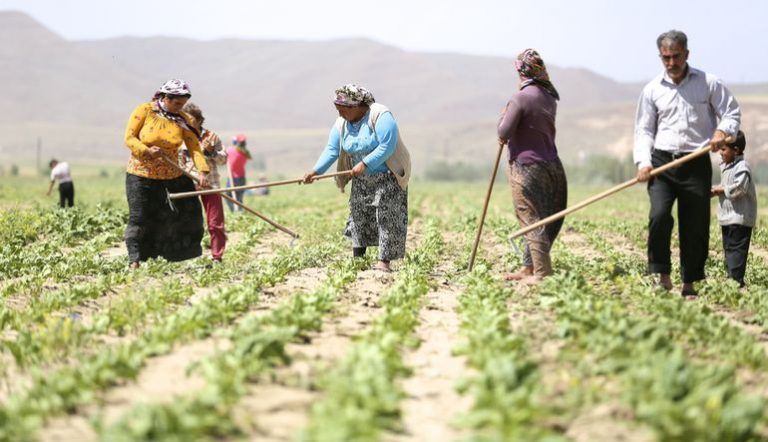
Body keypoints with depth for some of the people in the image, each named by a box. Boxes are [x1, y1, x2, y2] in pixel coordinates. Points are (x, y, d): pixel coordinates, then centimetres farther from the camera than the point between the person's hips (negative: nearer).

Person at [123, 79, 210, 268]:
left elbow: (194, 147, -7)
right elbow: (129, 137, -8)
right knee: (139, 217, -3)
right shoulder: (144, 111, -8)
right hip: (141, 175, -3)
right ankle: (135, 260, 7)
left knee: (190, 211, 4)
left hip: (172, 176, 3)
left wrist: (203, 170, -22)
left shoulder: (183, 120, -1)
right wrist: (146, 151, -25)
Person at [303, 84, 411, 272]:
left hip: (388, 176, -7)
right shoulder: (341, 124, -2)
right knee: (358, 215, 9)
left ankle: (384, 260, -10)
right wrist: (316, 171, -19)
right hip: (362, 180, 7)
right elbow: (331, 150, -6)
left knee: (387, 217, -11)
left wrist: (365, 164, -33)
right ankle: (357, 258, 19)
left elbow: (387, 147, -29)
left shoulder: (380, 116, -22)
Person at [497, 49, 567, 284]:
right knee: (539, 219, 13)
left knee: (531, 219, -5)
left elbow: (503, 134, -15)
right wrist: (510, 136, 16)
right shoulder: (549, 97, 9)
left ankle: (542, 272, -7)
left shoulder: (520, 98, -15)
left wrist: (502, 117, 4)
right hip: (550, 165, 8)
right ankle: (529, 268, 22)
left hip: (525, 165, -8)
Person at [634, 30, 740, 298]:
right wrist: (643, 161, -5)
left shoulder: (708, 83, 4)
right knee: (659, 215, -21)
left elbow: (732, 112, 8)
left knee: (696, 226, 2)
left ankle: (689, 284, 15)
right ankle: (662, 275, -6)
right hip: (661, 162, 0)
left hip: (697, 165, 0)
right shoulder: (652, 89, 8)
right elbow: (644, 129, 10)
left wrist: (722, 131, -14)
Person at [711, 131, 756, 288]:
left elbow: (739, 189, -27)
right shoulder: (725, 166, 14)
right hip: (728, 217, 10)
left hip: (740, 217, -10)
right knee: (728, 248, 14)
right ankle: (731, 278, 20)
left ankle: (736, 280, -11)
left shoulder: (742, 168, -16)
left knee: (736, 249, -11)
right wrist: (716, 191, 5)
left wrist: (721, 189, -15)